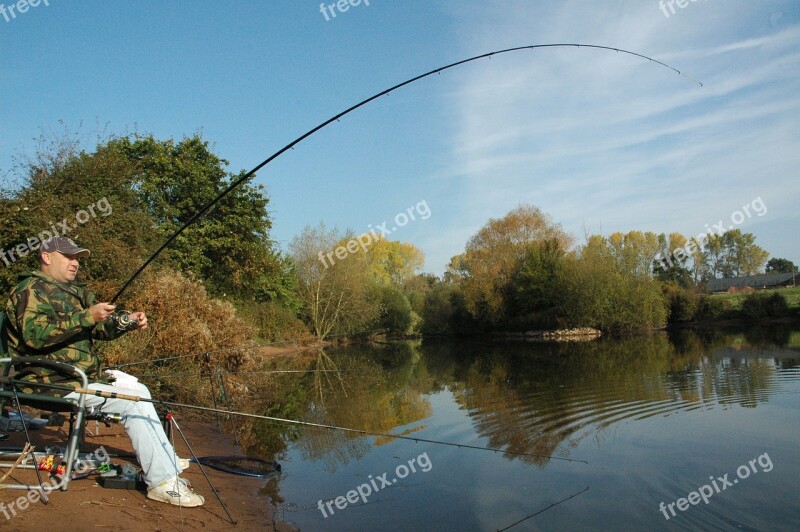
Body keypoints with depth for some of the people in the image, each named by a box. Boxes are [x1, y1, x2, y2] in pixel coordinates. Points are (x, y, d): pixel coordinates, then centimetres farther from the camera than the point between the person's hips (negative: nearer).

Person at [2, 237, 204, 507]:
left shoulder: (75, 291, 18)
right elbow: (35, 335, -27)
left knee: (138, 389, 14)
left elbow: (102, 328, 16)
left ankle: (168, 461, 18)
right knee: (134, 402, -19)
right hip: (51, 382, -10)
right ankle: (162, 481, -15)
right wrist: (87, 316, -31)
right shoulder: (32, 289, -11)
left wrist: (127, 321, -4)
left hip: (82, 374, 10)